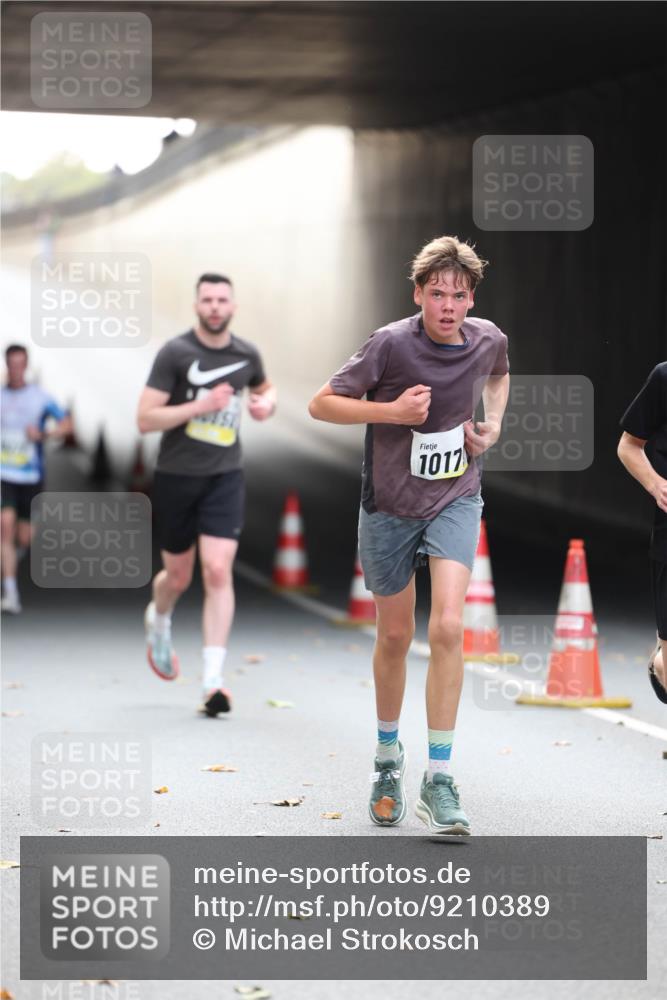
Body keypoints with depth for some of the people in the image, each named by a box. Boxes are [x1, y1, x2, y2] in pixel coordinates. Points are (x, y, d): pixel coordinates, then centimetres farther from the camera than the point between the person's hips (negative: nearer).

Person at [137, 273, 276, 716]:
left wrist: (266, 402, 3)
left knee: (218, 571, -13)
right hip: (176, 476, -1)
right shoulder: (175, 353, -9)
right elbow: (145, 419, -12)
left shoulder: (246, 354, 4)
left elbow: (265, 388, 27)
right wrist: (200, 406, -21)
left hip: (225, 476, 2)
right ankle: (159, 620, 49)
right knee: (179, 576, 11)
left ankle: (213, 680, -14)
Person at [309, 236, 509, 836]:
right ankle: (388, 756, 35)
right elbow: (322, 404, -11)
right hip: (389, 507, -1)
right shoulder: (393, 344, -17)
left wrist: (493, 422, 4)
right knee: (395, 636, 11)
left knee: (448, 628, -17)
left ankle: (439, 779, -13)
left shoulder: (489, 340, -5)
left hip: (455, 500, 1)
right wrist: (392, 411, -23)